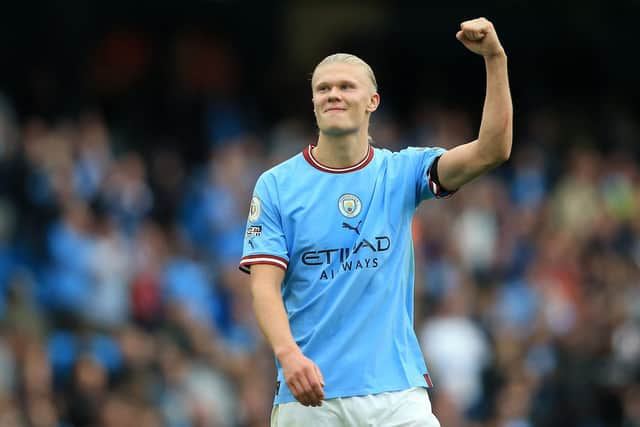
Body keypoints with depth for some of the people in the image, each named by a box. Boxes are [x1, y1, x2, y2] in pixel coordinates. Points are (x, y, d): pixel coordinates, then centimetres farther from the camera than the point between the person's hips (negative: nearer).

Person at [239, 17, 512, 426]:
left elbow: (492, 151, -6)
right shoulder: (275, 185, 3)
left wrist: (495, 59, -16)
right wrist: (287, 353, -23)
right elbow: (265, 284, -4)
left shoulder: (401, 172, 6)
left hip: (396, 391, 1)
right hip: (308, 393, 0)